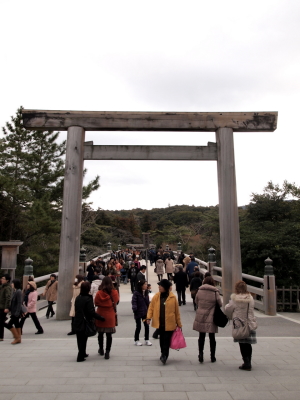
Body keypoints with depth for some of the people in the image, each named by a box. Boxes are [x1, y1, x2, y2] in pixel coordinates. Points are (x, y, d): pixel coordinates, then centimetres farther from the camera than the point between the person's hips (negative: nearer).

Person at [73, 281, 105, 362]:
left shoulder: (77, 298, 3)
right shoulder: (88, 299, -18)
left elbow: (76, 310, 12)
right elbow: (92, 312, -22)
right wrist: (101, 318, -18)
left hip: (77, 323, 7)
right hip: (85, 323, -7)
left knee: (80, 340, 18)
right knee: (83, 340, 5)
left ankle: (82, 353, 33)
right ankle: (80, 357, 8)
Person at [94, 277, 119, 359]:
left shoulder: (99, 293, -11)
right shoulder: (114, 292, -10)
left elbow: (96, 303, -1)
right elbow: (116, 302, 4)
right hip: (110, 316, -1)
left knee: (100, 333, 18)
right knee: (109, 335, 5)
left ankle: (101, 349, 33)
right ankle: (107, 352, 3)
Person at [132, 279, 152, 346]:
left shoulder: (146, 293, 5)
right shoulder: (136, 293, -15)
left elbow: (148, 302, 11)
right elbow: (134, 302, -17)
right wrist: (135, 309, -26)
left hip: (145, 312, 5)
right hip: (138, 313, -5)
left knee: (147, 326, 5)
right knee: (138, 327, 5)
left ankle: (147, 340, 20)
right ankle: (136, 340, 22)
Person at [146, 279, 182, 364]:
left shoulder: (173, 297, -7)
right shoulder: (156, 296, -1)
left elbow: (177, 311, -1)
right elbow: (151, 307, 4)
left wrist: (179, 323, 4)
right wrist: (149, 317, -10)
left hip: (169, 323, -3)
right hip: (159, 322, 3)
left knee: (166, 340, -3)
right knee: (162, 339, 15)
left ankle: (164, 355, 8)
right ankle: (164, 354, 33)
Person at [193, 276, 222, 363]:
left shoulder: (200, 291, -4)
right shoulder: (215, 292, -10)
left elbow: (196, 301, 7)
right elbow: (220, 304, -2)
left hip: (200, 316, 1)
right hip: (211, 318, -1)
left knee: (201, 336, 11)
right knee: (212, 337, 12)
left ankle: (200, 355, 7)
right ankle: (212, 357, 21)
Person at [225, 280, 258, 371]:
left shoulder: (235, 299, -13)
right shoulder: (250, 298, -1)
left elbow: (228, 309, -3)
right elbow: (251, 309, 7)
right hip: (250, 324, 4)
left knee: (242, 344, 5)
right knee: (248, 344, 15)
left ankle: (246, 363, 3)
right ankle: (248, 363, 22)